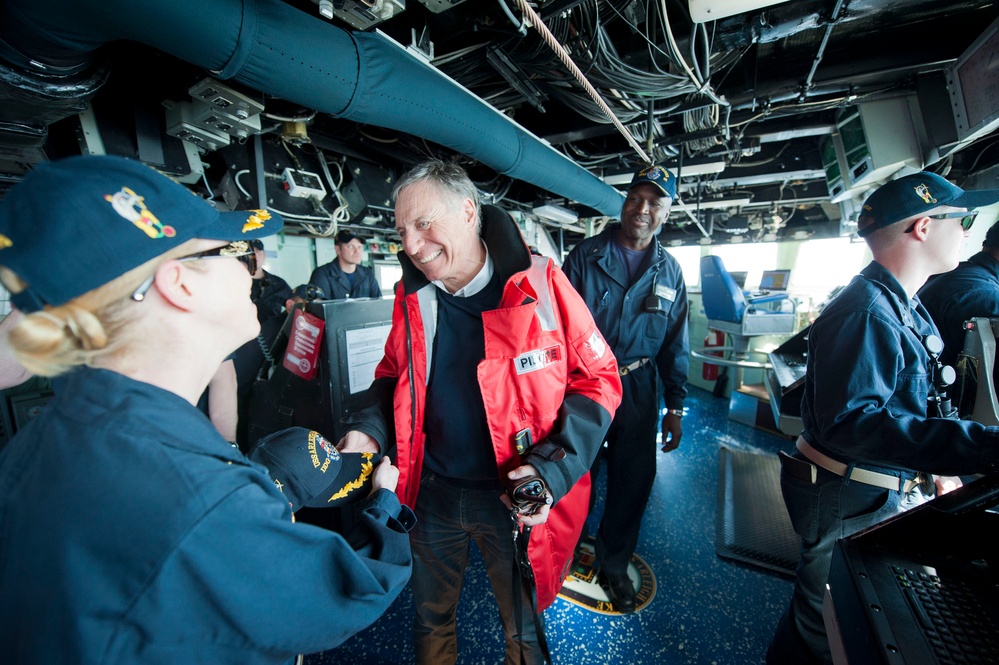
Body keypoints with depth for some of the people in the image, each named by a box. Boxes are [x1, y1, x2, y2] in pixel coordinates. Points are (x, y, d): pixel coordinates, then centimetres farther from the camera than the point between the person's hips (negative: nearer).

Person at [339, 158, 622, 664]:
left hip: (515, 497, -3)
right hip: (432, 492, 4)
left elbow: (598, 381, -12)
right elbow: (393, 377, 10)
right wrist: (368, 429, -8)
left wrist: (553, 467, -21)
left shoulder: (539, 283, -16)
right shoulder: (411, 297, -3)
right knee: (429, 620, 29)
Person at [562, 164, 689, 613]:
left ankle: (614, 566, 40)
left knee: (634, 481, 14)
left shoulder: (670, 271, 5)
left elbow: (675, 344, 9)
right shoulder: (585, 256, -5)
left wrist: (675, 407, 7)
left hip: (639, 390, 3)